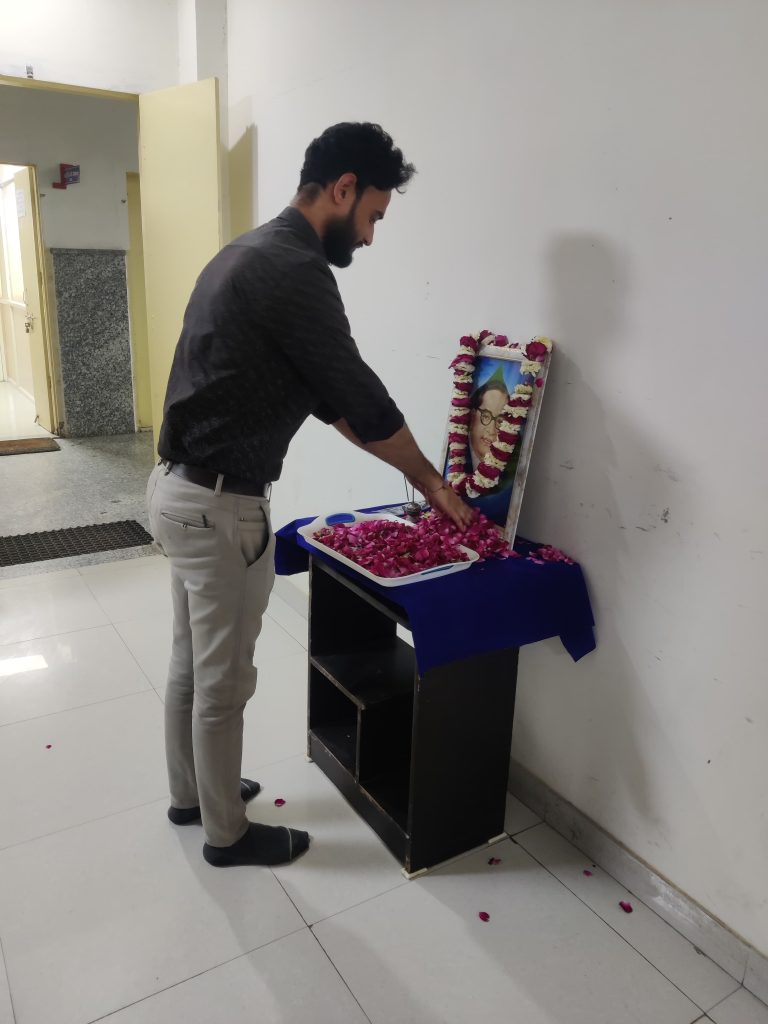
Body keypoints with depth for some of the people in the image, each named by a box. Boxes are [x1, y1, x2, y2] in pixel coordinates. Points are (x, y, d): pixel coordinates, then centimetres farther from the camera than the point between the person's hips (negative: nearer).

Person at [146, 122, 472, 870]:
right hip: (219, 505, -10)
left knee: (192, 661, 22)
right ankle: (226, 833, 29)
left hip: (180, 488, 10)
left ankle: (189, 795, 42)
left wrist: (414, 472, 15)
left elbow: (326, 396, 15)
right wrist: (431, 482, 1)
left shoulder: (255, 252, 14)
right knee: (224, 677, 7)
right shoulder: (294, 270, -19)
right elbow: (362, 397, -15)